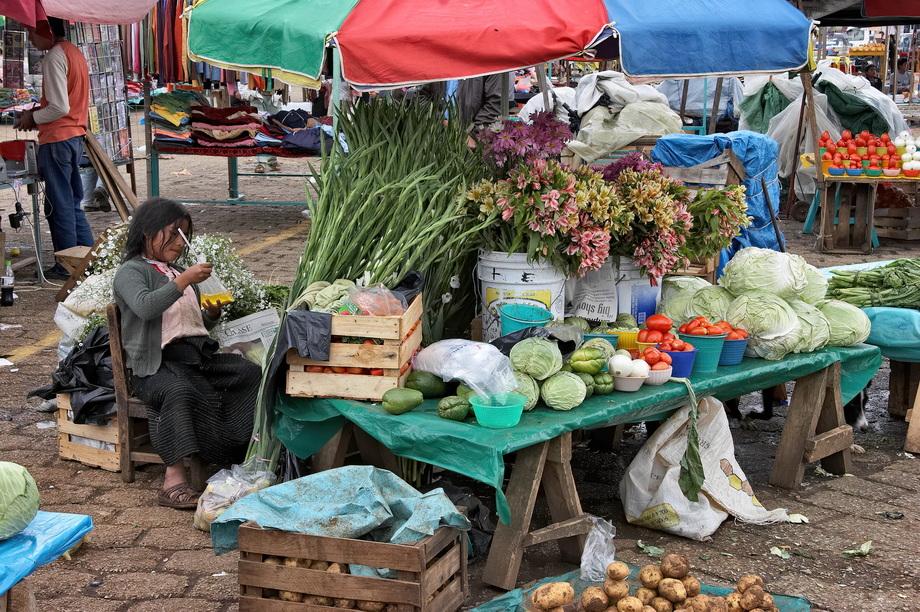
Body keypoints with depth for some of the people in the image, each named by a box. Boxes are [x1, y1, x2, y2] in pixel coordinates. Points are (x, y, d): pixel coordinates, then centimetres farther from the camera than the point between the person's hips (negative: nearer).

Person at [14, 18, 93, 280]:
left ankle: (66, 266, 6)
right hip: (76, 136, 9)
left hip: (56, 139, -9)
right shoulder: (75, 52, 13)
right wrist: (38, 112, 11)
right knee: (73, 203, 16)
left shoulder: (54, 57, -16)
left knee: (59, 205, -1)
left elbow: (59, 108, -20)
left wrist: (33, 117, -4)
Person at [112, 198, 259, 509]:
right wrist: (183, 282, -22)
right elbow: (144, 307, -19)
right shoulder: (131, 272, 5)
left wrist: (212, 314, 12)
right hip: (156, 364, -7)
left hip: (198, 355, 7)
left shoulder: (179, 273, 30)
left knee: (252, 372, -18)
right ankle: (174, 479, -40)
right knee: (179, 391, -40)